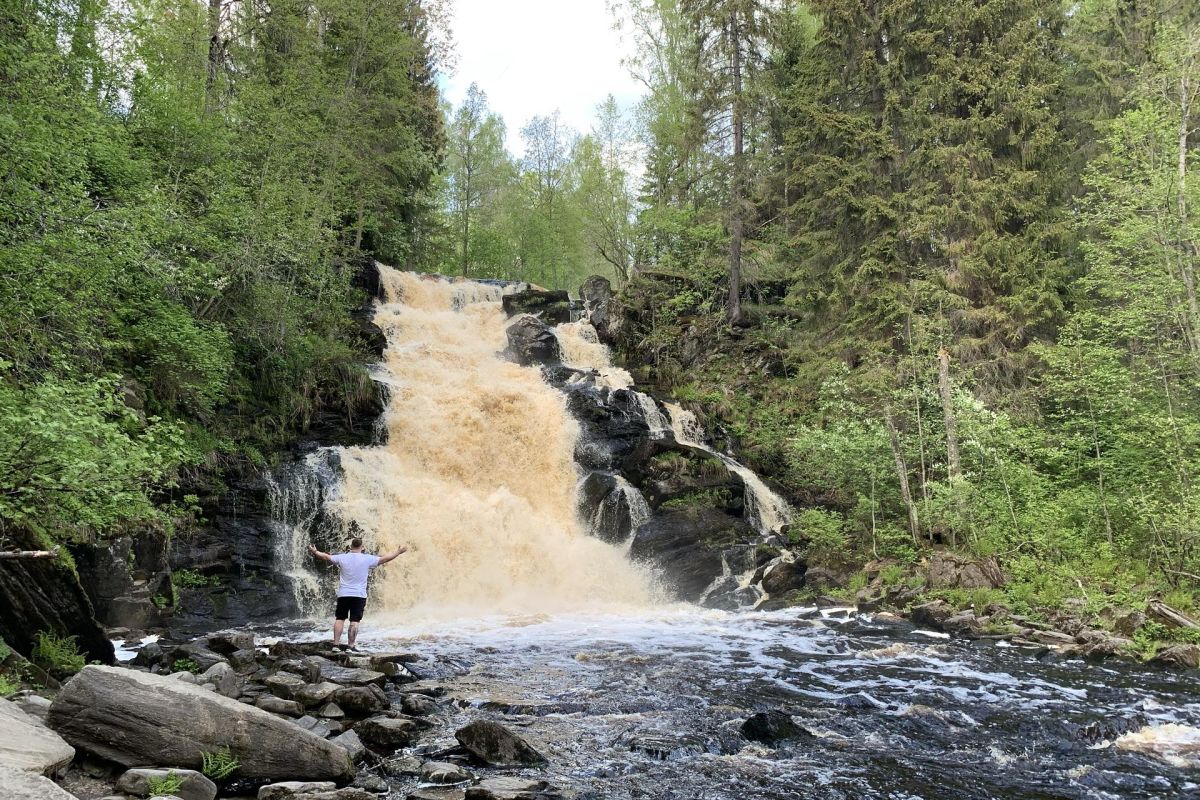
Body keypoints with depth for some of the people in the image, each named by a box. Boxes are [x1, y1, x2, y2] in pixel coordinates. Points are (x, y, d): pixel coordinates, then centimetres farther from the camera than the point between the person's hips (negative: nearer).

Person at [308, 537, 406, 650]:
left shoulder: (342, 558, -1)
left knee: (339, 619, 10)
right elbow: (384, 559, -1)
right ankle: (350, 646, -3)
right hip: (359, 595, -2)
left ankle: (336, 644, 9)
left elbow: (326, 557, 9)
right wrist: (398, 552, 11)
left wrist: (314, 552, 25)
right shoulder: (367, 559, -5)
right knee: (355, 621, -1)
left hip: (343, 594, 2)